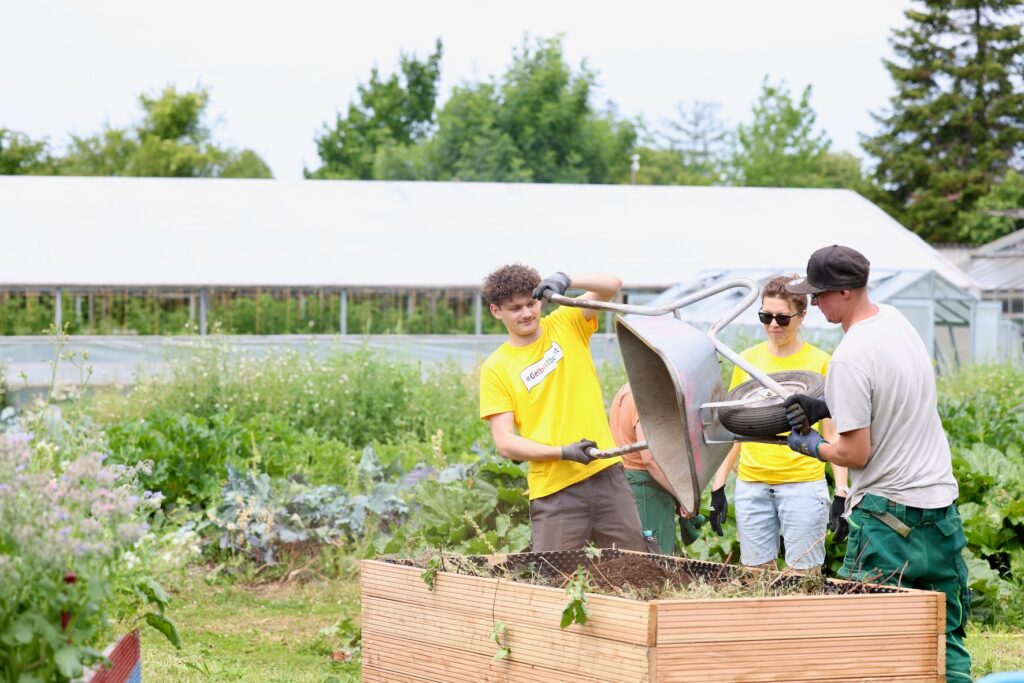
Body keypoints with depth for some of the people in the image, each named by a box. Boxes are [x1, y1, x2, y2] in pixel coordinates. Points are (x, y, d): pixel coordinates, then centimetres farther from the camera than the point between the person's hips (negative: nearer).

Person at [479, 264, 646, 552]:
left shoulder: (566, 325, 7)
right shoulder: (496, 369, 0)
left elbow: (612, 285, -2)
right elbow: (505, 443, -5)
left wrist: (566, 280, -19)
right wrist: (564, 452, -16)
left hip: (606, 473, 2)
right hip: (554, 491, -2)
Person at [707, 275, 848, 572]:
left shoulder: (820, 363, -1)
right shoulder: (748, 360, 8)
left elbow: (833, 434, 0)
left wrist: (840, 495, -8)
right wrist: (718, 486, 8)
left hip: (802, 483, -3)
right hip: (751, 484, 3)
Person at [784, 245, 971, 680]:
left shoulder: (850, 358, -19)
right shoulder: (896, 321, 6)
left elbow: (856, 453, -15)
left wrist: (810, 445, 3)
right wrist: (824, 407, 14)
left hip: (887, 514, -8)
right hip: (941, 503, 8)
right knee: (944, 636, 10)